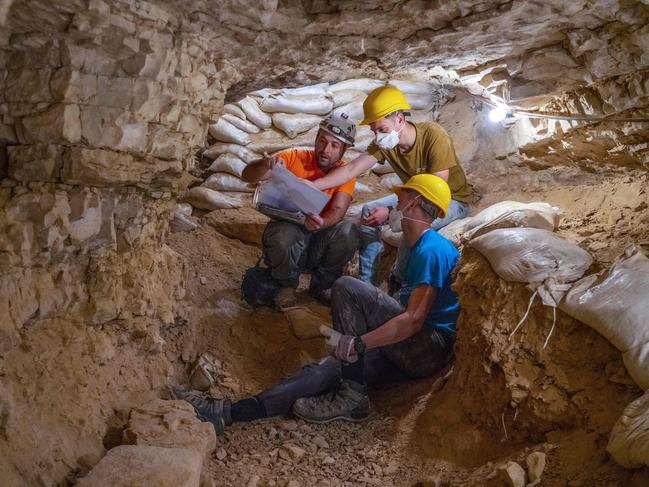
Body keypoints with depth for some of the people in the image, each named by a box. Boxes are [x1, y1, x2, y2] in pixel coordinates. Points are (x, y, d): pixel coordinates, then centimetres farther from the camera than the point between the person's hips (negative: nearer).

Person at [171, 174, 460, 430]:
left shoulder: (431, 251, -12)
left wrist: (356, 344, -24)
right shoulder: (419, 249, 20)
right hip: (410, 352, 8)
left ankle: (351, 395, -19)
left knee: (346, 288, -20)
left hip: (433, 349, -8)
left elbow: (413, 320, -21)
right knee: (328, 367, -12)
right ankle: (227, 412, -21)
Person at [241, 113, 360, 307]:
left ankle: (321, 286, -1)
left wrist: (321, 223, -42)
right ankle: (287, 285, -3)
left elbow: (338, 210, -18)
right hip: (287, 233, -1)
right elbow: (247, 175, -13)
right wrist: (267, 164, -37)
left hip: (319, 244, 2)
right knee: (283, 234, -35)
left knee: (348, 232, -26)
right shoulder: (294, 159, -8)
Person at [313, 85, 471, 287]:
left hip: (452, 199, -6)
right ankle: (366, 282, -1)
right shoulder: (384, 143, -14)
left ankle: (397, 287, -13)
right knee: (369, 211, -9)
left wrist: (391, 211, -34)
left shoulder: (433, 136, -30)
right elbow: (351, 169, -21)